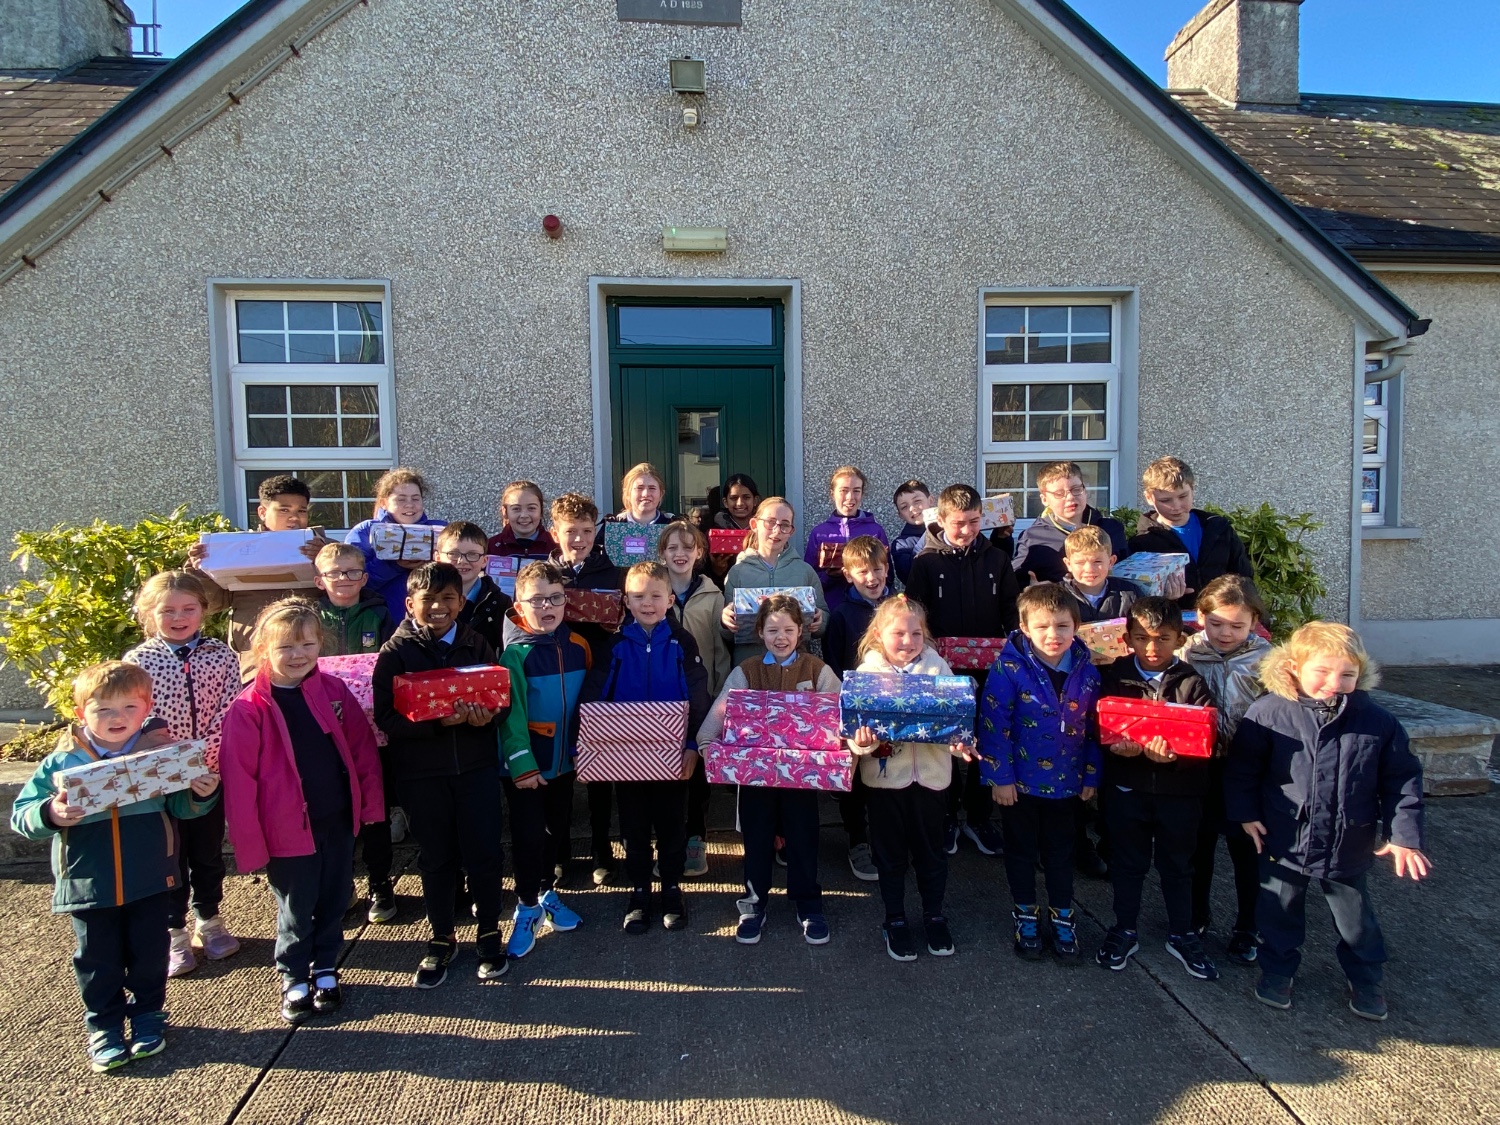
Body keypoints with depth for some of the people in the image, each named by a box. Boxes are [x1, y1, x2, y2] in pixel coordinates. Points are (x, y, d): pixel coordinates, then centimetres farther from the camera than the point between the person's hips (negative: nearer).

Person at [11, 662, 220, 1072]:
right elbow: (21, 814, -6)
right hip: (88, 886, 0)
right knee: (98, 961, 14)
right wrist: (51, 814, -27)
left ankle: (148, 1015, 36)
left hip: (150, 883, 0)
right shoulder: (62, 762, -8)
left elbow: (182, 808, 3)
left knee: (149, 954, 14)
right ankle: (103, 1026, 34)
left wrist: (202, 792, -19)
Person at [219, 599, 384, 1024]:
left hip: (338, 821, 4)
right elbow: (239, 782, -12)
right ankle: (293, 978, 36)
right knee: (295, 911, 14)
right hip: (289, 829, -3)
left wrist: (370, 802, -1)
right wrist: (250, 843, -11)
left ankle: (325, 969, 38)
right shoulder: (249, 709, -14)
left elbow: (362, 748, 3)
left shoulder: (334, 690, -2)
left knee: (333, 903, 18)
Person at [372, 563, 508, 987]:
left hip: (476, 765, 1)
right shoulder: (394, 652, -5)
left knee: (485, 851, 6)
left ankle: (489, 932, 26)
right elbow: (386, 718, -11)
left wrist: (485, 715, -19)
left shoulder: (477, 644, 2)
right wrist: (438, 722, -24)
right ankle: (441, 939, 31)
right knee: (435, 856, 12)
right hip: (420, 771, -1)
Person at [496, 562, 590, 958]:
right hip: (525, 764, -5)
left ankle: (547, 892, 37)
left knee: (558, 829, 17)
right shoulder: (515, 653, -16)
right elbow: (510, 713, -18)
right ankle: (527, 906, 22)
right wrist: (522, 764, -20)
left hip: (564, 760, 5)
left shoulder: (577, 646, -2)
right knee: (528, 835, 3)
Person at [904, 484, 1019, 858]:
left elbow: (1011, 610, 7)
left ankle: (978, 818, 25)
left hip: (988, 670, 2)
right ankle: (946, 817, 24)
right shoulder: (926, 562, -4)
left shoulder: (995, 560, 4)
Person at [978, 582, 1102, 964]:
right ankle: (1026, 915, 35)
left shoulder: (1086, 671, -5)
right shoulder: (1010, 669, -19)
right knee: (1021, 851, 15)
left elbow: (1094, 728, 5)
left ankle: (1063, 917, 37)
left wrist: (1091, 775, 6)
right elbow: (993, 723, -17)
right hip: (1021, 782, -3)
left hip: (1066, 783, 3)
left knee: (1061, 852, 19)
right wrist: (999, 776, -16)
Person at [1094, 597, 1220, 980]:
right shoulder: (1113, 677, -3)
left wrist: (1173, 756, -29)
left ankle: (1182, 935, 36)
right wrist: (1115, 746, -25)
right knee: (1128, 862, 14)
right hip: (1127, 787, 0)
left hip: (1179, 790, 0)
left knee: (1177, 865, 17)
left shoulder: (1192, 682, -5)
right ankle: (1124, 931, 32)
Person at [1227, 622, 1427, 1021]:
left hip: (1349, 847, 2)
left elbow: (1403, 778, 0)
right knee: (1279, 913, 17)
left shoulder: (1377, 721, -10)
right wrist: (1245, 813, -7)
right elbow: (1241, 768, -5)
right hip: (1284, 842, -1)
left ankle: (1367, 978, 47)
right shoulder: (1267, 712, -16)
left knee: (1356, 919, 22)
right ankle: (1278, 969, 40)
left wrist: (1404, 835, -3)